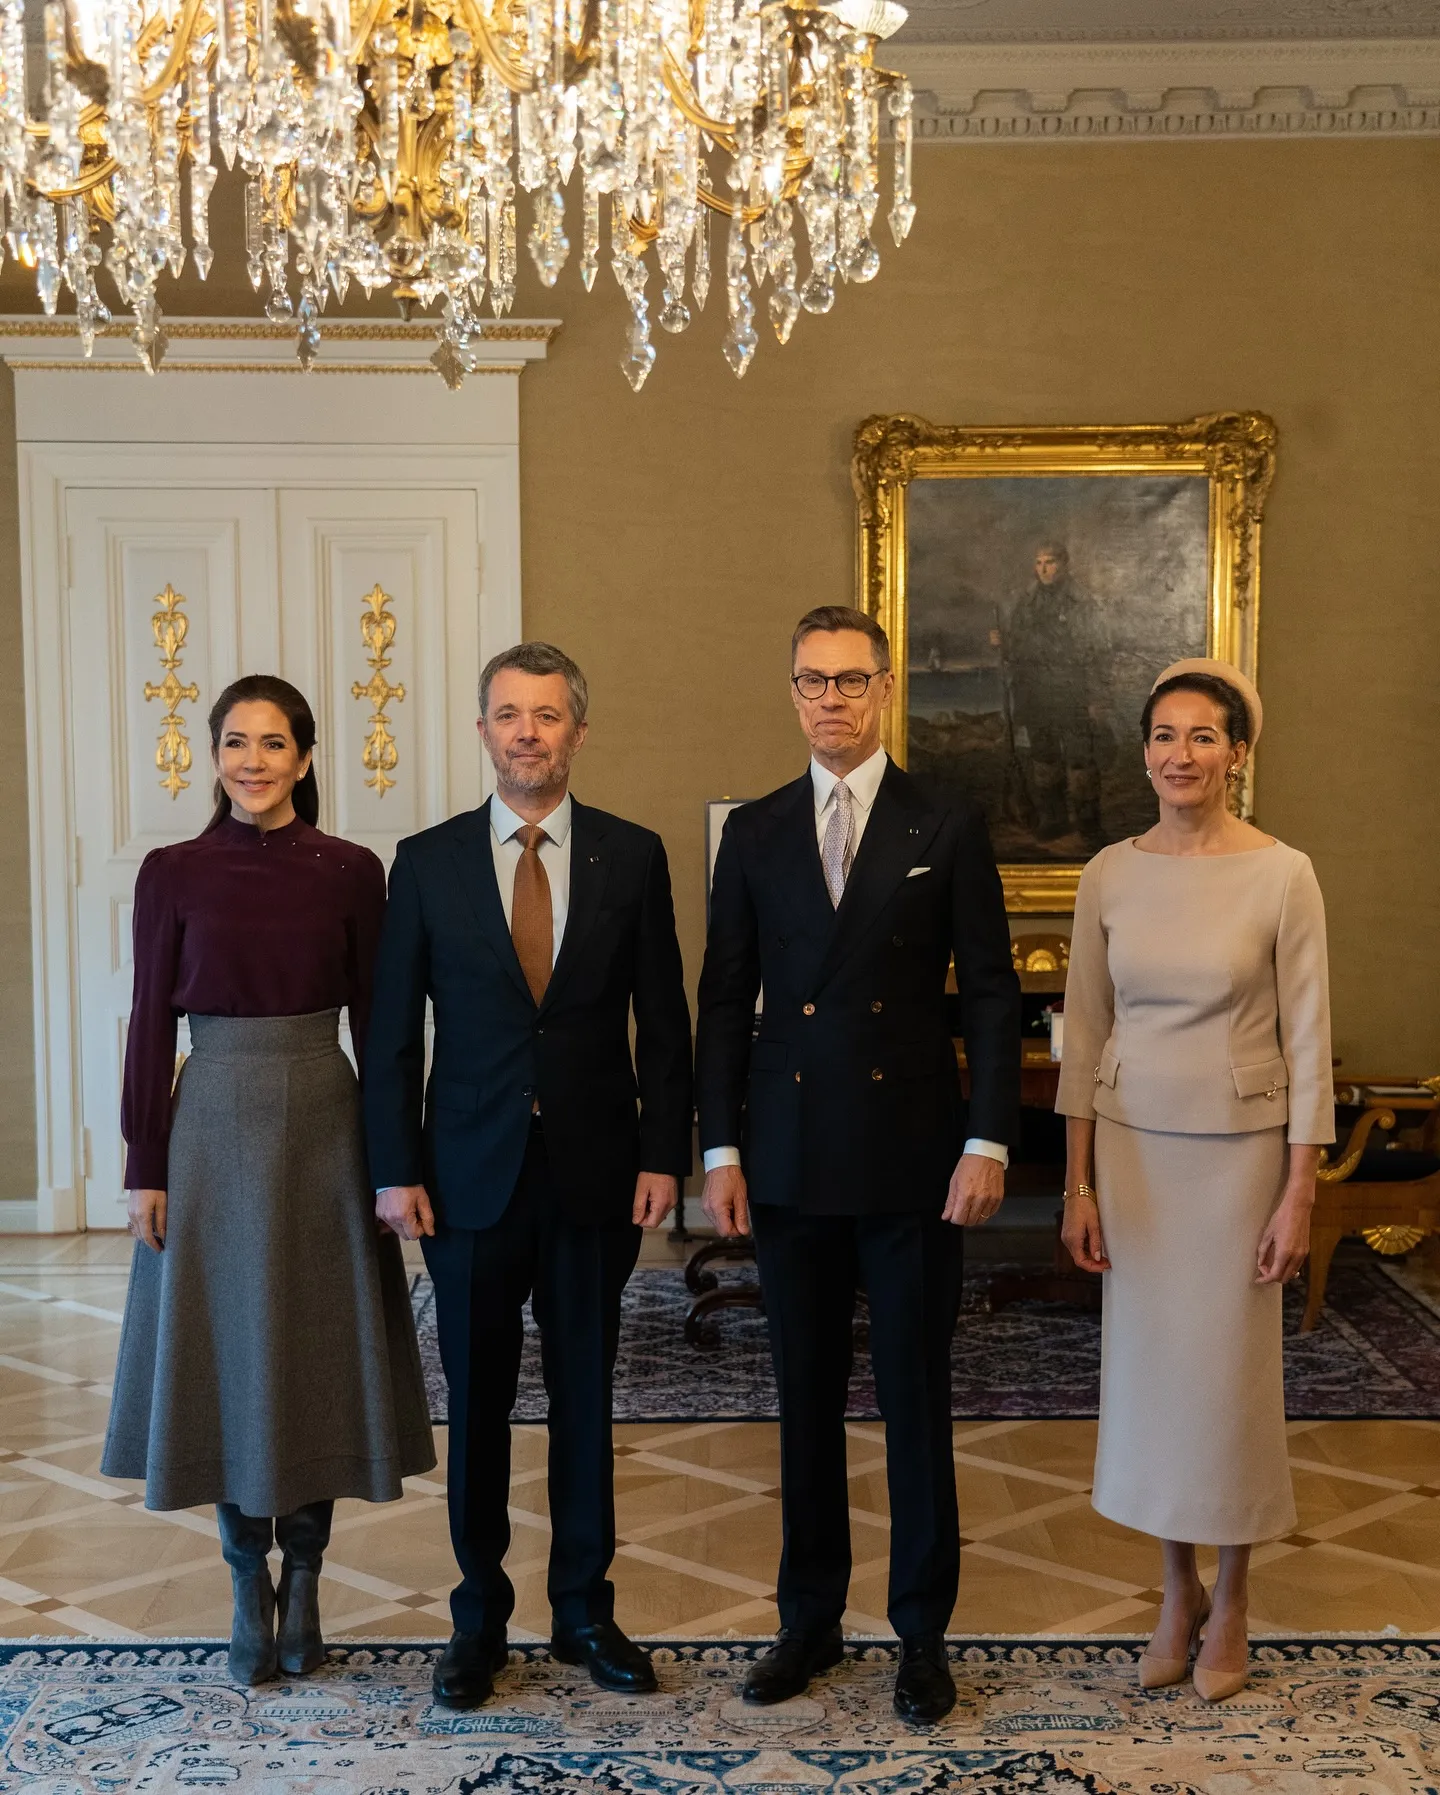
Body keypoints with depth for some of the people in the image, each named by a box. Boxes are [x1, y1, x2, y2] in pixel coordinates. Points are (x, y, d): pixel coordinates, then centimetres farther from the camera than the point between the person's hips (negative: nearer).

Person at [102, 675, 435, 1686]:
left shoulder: (351, 873, 0)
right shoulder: (174, 874, -1)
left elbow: (376, 1022, 2)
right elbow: (151, 1026, 0)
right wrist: (147, 1167, -3)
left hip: (323, 1128, 0)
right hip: (212, 1128, 0)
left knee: (319, 1355, 6)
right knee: (224, 1357, 6)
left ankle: (304, 1582, 22)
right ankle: (251, 1590, 21)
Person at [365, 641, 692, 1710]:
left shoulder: (632, 857, 1)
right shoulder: (428, 862, 1)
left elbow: (664, 1020, 2)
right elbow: (394, 1031, 2)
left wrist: (663, 1155, -4)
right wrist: (397, 1170, -4)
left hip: (595, 1174, 0)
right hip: (472, 1174, 0)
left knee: (585, 1397, 10)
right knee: (477, 1403, 8)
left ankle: (585, 1606, 24)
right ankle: (480, 1615, 22)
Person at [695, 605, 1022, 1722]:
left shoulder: (949, 829, 0)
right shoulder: (754, 835, 6)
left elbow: (991, 995, -2)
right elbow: (724, 1002, 7)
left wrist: (988, 1143, -10)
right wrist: (722, 1149, 1)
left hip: (913, 1161, -2)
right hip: (790, 1164, 2)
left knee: (917, 1400, 7)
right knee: (807, 1400, 11)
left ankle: (923, 1630, 21)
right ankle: (811, 1619, 25)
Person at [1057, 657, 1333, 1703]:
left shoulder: (1282, 877, -9)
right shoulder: (1110, 876, 1)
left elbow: (1308, 1039, -7)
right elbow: (1085, 1031, 4)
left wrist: (1300, 1193, -9)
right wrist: (1079, 1182, 2)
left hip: (1240, 1149, -3)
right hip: (1133, 1146, 3)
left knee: (1233, 1371, 5)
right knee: (1148, 1365, 9)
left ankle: (1231, 1605, 24)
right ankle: (1178, 1594, 27)